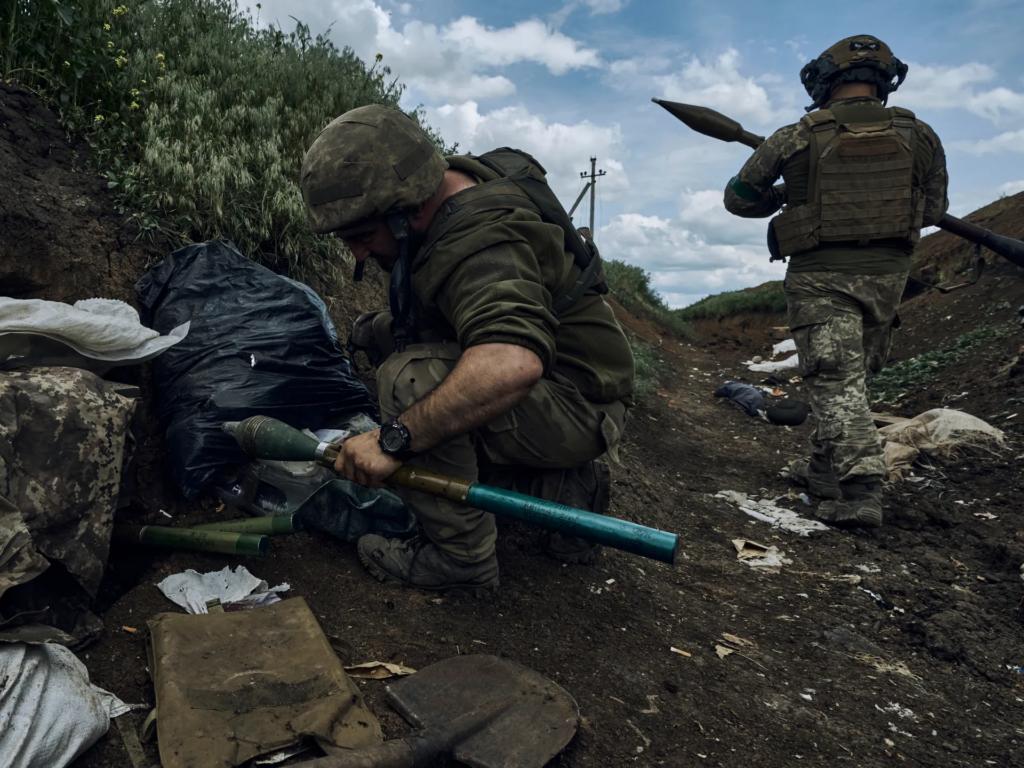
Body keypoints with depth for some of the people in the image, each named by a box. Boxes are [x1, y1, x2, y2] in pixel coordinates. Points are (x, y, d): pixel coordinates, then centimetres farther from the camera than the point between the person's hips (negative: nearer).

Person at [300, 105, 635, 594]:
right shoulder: (458, 176, 0)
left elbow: (512, 364, -50)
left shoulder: (480, 244, -31)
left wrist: (394, 440, -42)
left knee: (408, 379, -30)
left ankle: (460, 557, -11)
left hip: (578, 406, -10)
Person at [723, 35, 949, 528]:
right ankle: (824, 469, 27)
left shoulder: (796, 139, -8)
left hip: (820, 277, -4)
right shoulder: (917, 135, 1)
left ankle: (859, 489, -14)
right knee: (851, 376, 17)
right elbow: (933, 210, 12)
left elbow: (738, 199, 2)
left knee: (836, 383, -4)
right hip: (886, 273, 4)